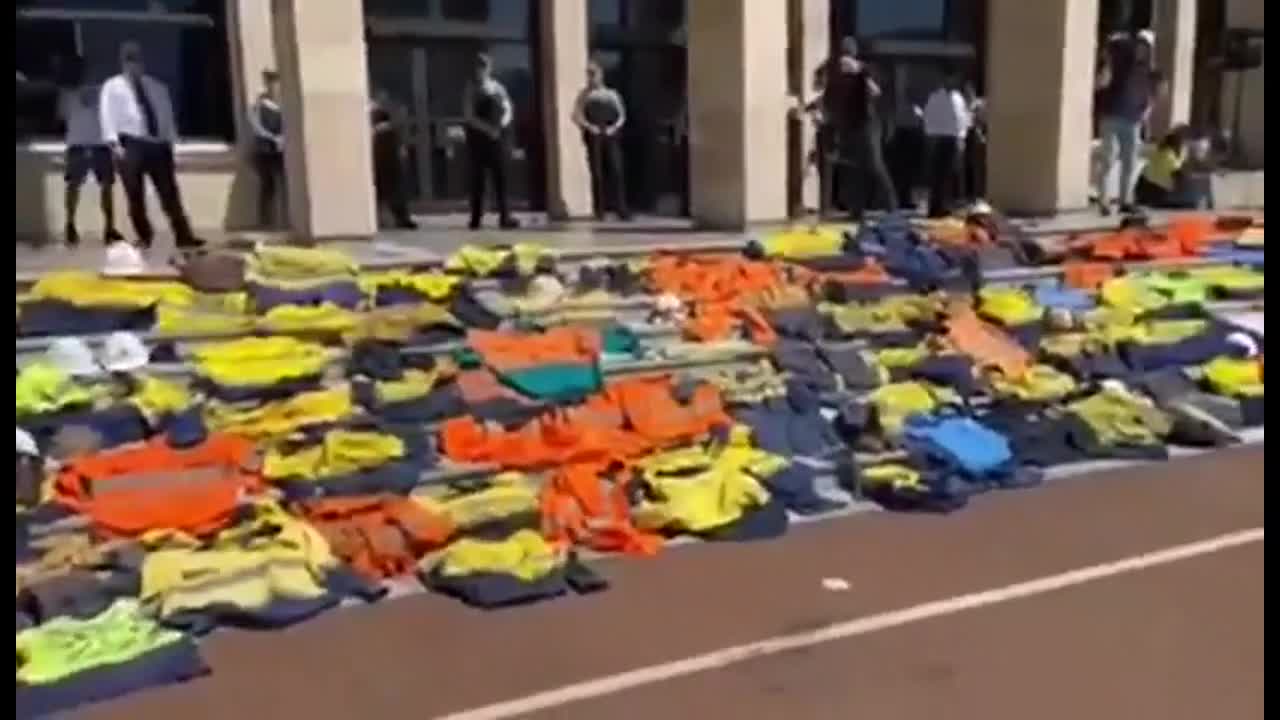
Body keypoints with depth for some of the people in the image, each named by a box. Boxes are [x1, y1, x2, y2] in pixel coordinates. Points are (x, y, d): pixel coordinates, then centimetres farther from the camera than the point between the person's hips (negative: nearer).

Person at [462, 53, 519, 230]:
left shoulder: (497, 87, 11)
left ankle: (505, 217, 5)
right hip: (478, 138, -4)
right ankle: (476, 218, 6)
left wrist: (502, 125, -12)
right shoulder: (471, 89, -1)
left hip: (497, 137, 4)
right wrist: (487, 128, -19)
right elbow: (468, 116, -10)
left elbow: (508, 109, 8)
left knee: (501, 177, 2)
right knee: (478, 178, 0)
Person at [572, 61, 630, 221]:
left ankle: (621, 209, -6)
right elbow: (576, 115, 1)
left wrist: (615, 127, -7)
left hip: (610, 136, 1)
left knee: (616, 171, -6)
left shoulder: (612, 94, 14)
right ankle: (599, 210, 3)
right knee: (597, 173, -2)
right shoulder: (584, 95, 9)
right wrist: (588, 126, -14)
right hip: (593, 137, -1)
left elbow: (622, 115, 11)